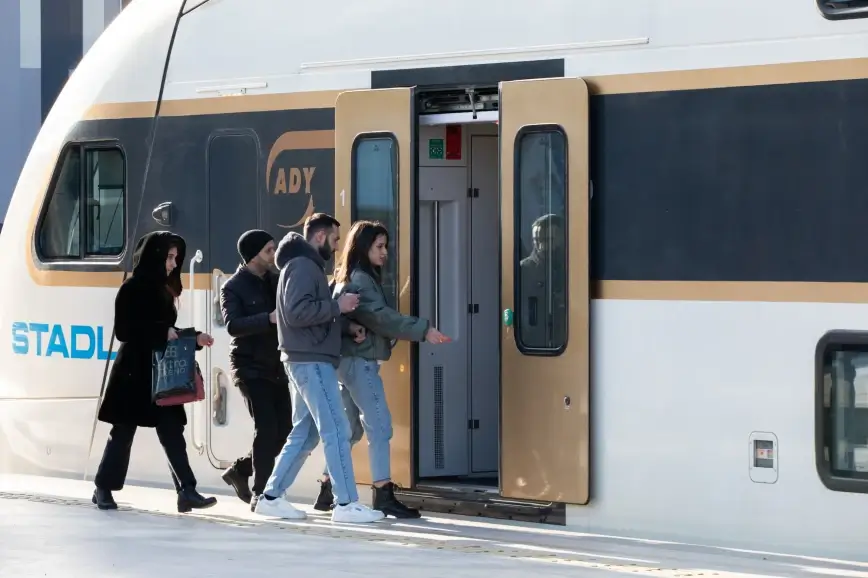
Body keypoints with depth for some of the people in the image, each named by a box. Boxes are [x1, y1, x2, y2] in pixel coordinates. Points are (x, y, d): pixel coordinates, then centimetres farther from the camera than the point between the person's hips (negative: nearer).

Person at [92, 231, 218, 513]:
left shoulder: (162, 290, 14)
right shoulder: (132, 289, -8)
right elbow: (124, 331, -15)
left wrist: (195, 339, 3)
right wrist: (162, 333, -19)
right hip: (135, 372, -7)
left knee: (172, 432, -3)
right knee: (123, 432, 2)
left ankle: (187, 491, -11)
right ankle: (103, 489, 15)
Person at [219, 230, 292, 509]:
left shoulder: (276, 281, 11)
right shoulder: (233, 288, -7)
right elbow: (233, 326, -20)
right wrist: (269, 319, -33)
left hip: (275, 367, 6)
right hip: (251, 367, -6)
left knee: (283, 430, 4)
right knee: (267, 428, -14)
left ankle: (240, 470, 25)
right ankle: (261, 494, -8)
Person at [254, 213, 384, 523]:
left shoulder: (307, 266, 21)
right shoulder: (302, 266, -11)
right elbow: (297, 312, -23)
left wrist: (345, 324, 6)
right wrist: (337, 306, -17)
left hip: (308, 360, 11)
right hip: (311, 361, -11)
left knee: (305, 433, 11)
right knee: (336, 430, -11)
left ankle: (271, 497, 12)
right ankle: (346, 504, -12)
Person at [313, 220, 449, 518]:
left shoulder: (347, 278, 17)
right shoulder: (360, 280, -14)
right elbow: (382, 317, -21)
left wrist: (352, 326, -5)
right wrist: (423, 330, -24)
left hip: (351, 361, 10)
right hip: (360, 362, -10)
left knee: (350, 429, 14)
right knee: (380, 427, -12)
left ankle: (327, 492, 18)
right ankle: (383, 495, -16)